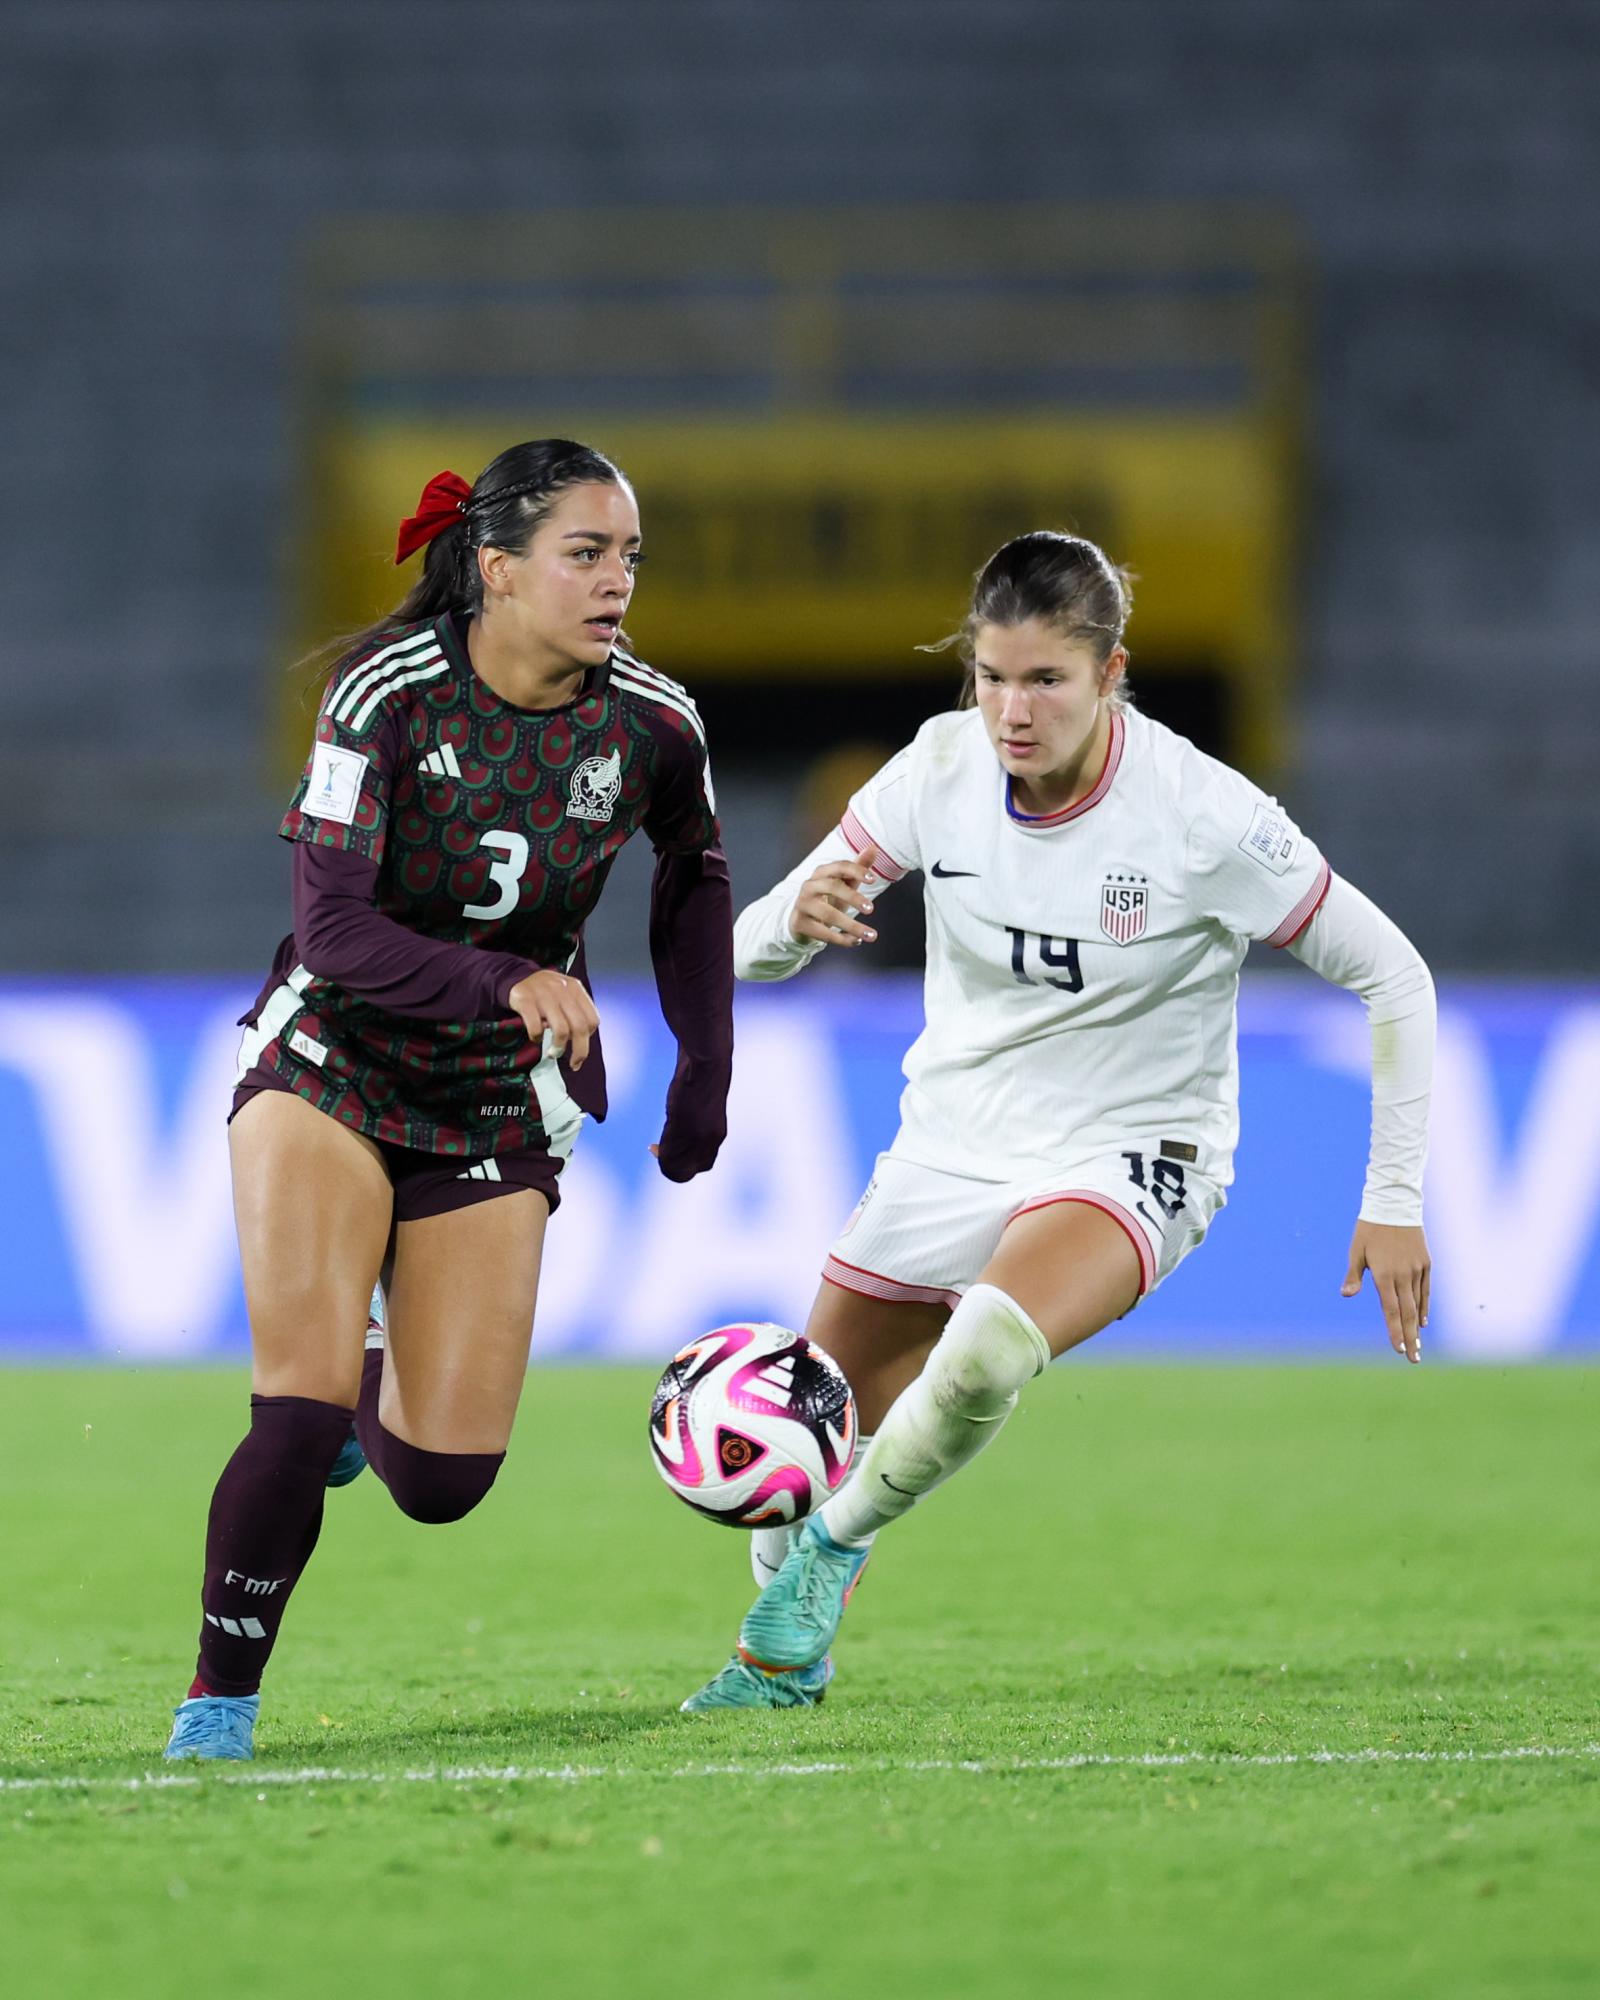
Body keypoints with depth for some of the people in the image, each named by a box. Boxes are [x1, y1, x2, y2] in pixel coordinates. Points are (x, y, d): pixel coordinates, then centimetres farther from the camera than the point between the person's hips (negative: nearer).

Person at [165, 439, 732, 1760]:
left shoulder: (653, 727, -9)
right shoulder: (391, 689, -19)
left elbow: (694, 880, 12)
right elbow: (334, 927, -24)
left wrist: (706, 1077, 11)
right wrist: (506, 982, -38)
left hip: (500, 1103, 3)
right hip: (330, 1062, -3)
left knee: (443, 1480, -3)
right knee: (304, 1398, -22)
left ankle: (371, 1381, 33)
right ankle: (220, 1701, -5)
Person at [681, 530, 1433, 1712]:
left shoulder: (1204, 815, -21)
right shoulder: (944, 768, -11)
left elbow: (1393, 977, -11)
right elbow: (752, 953, -7)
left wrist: (1394, 1201, -12)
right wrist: (799, 916, -32)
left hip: (1130, 1158, -4)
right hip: (954, 1142, 4)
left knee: (988, 1346, -36)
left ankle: (833, 1549, -10)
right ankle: (784, 1658, 39)